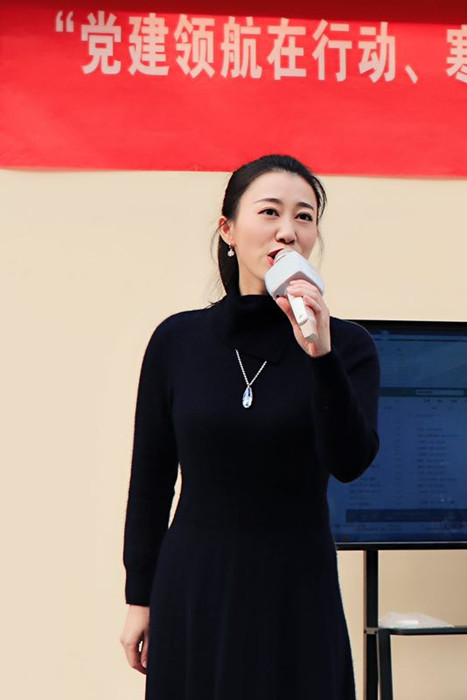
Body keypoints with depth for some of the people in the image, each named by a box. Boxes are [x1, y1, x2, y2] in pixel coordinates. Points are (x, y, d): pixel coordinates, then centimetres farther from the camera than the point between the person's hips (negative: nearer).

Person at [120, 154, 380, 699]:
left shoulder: (346, 345, -4)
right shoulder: (177, 341, -1)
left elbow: (349, 462, -18)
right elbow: (150, 477, 4)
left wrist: (321, 356, -29)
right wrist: (139, 598, 5)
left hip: (297, 592, -1)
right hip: (193, 591, 1)